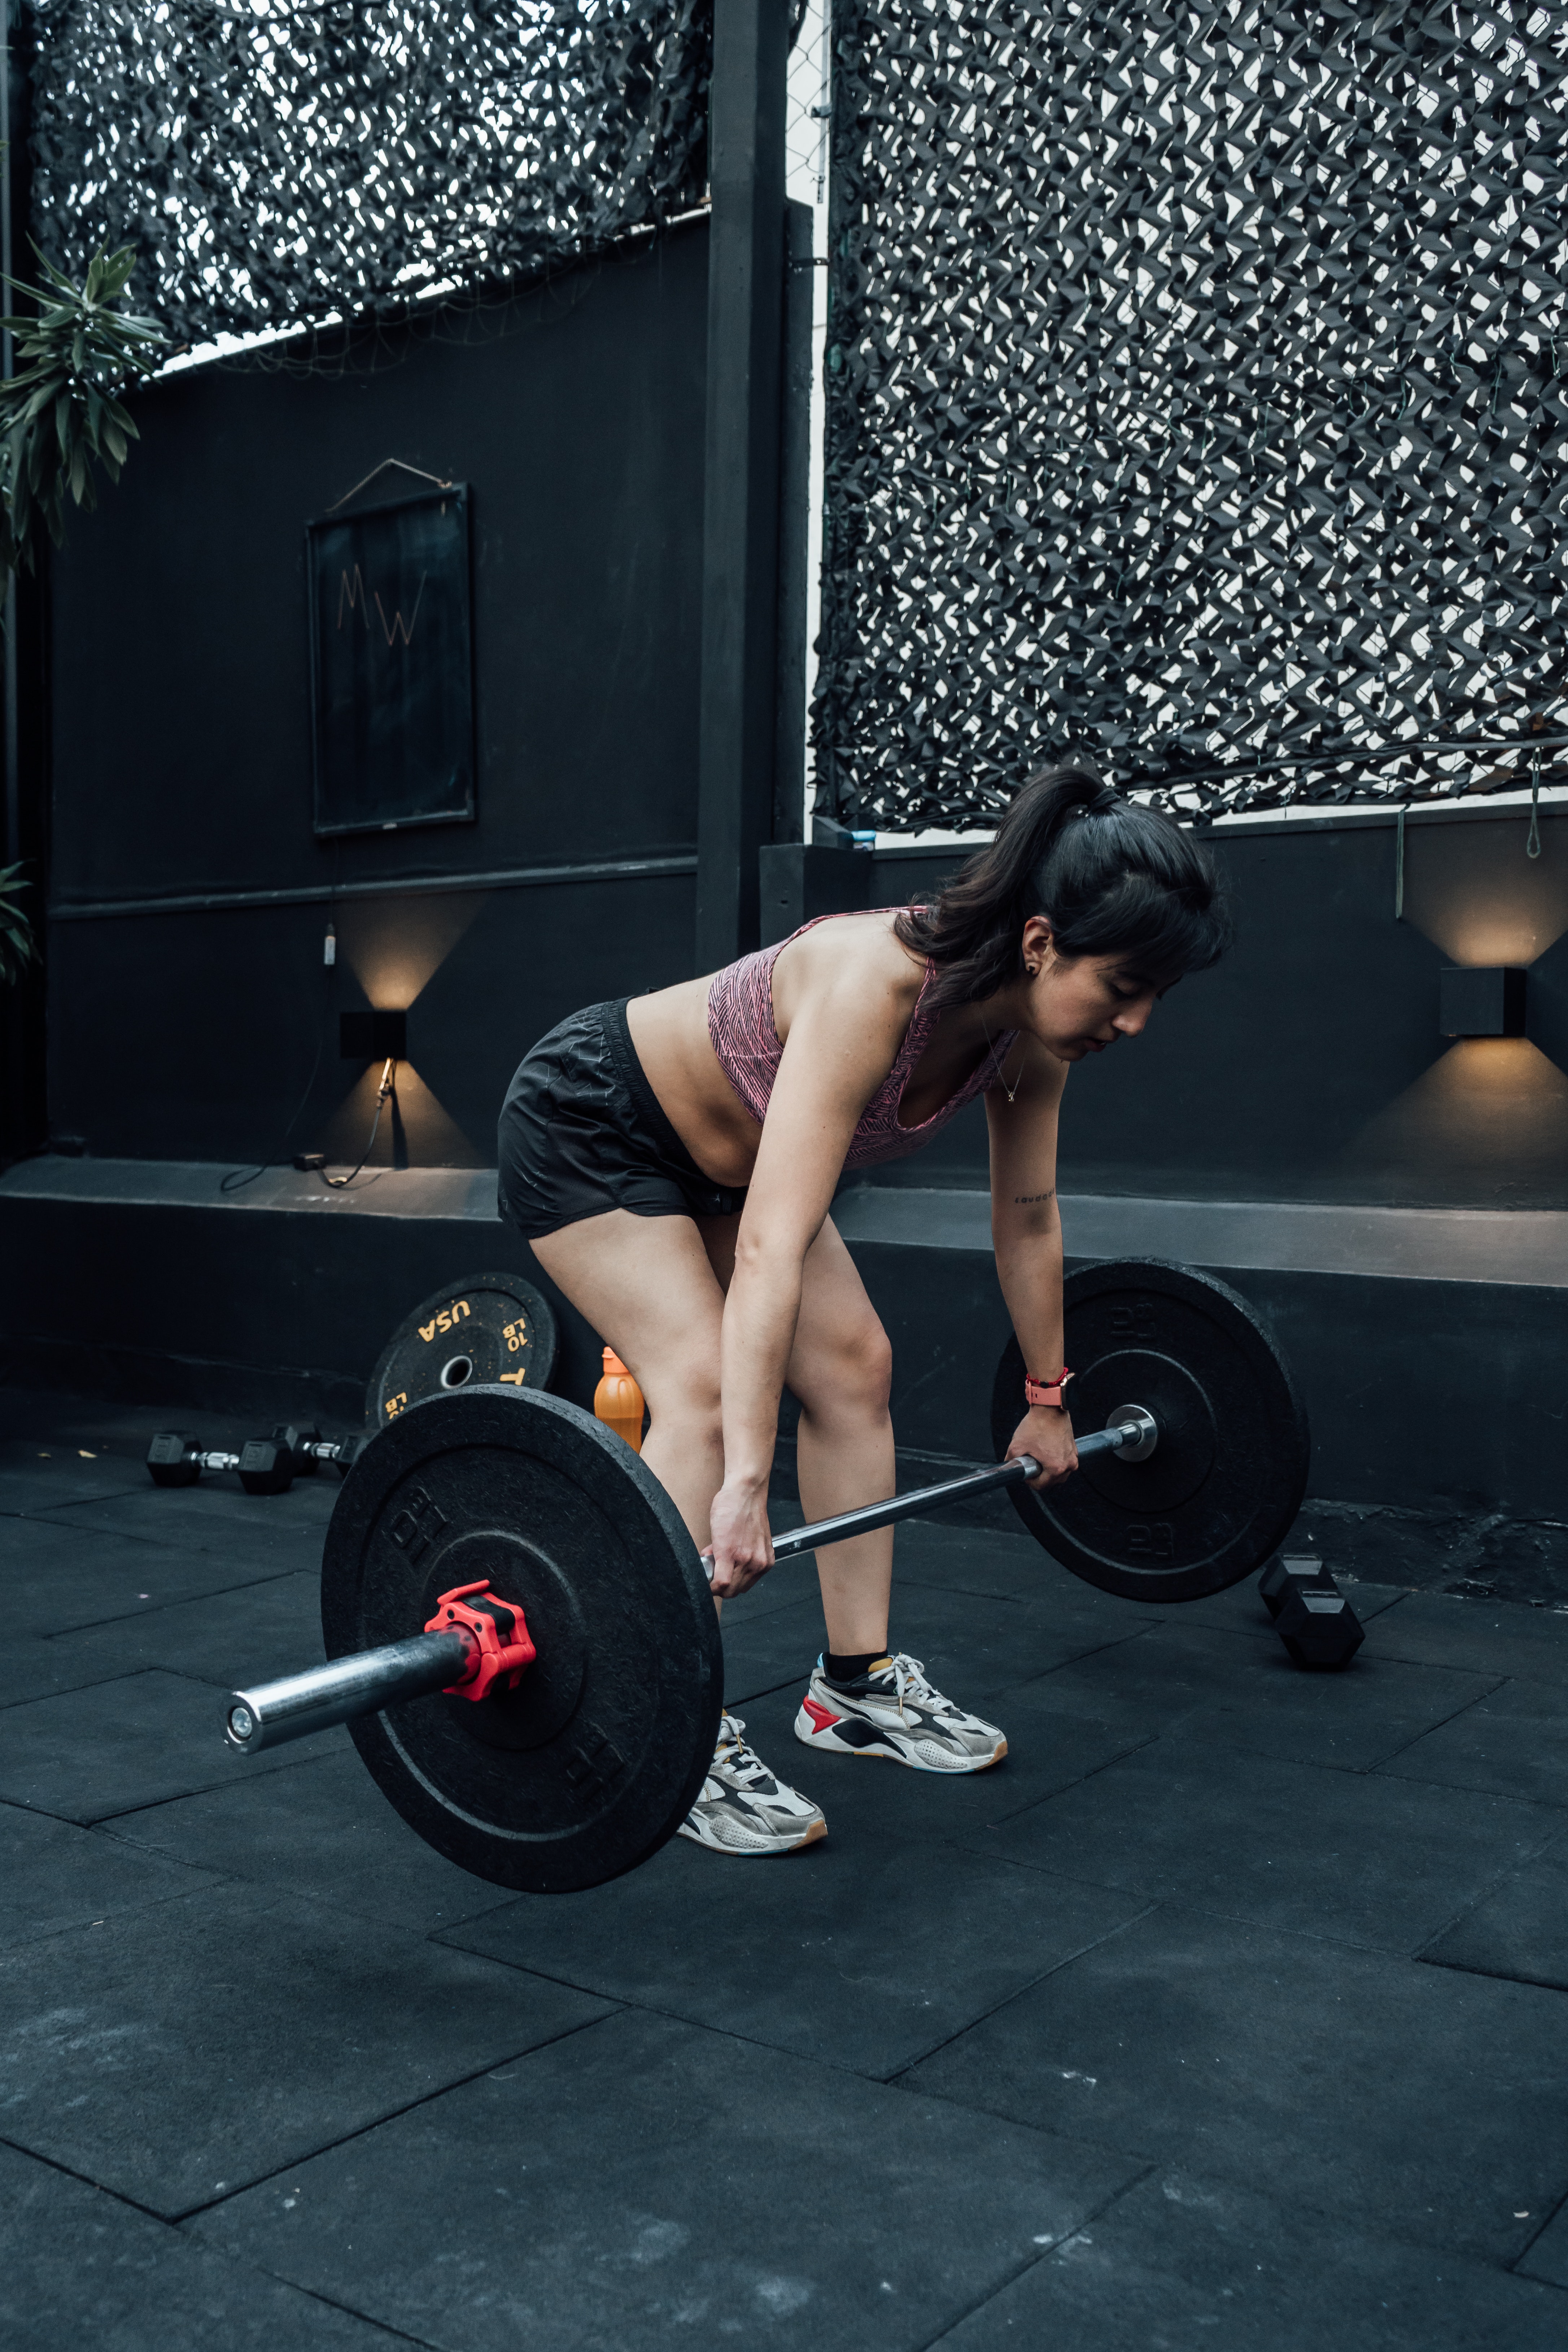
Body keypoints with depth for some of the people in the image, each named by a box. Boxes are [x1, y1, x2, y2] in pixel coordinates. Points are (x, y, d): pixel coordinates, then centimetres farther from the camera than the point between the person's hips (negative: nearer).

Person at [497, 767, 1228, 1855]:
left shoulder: (1032, 1026, -15)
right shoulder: (877, 985, -39)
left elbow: (1029, 1218, 0)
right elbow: (773, 1248, -45)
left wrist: (1048, 1399, 9)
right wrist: (745, 1491, -48)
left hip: (720, 1146, 8)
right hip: (590, 1123, -8)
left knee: (855, 1364, 2)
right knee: (705, 1387, -22)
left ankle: (858, 1684, 14)